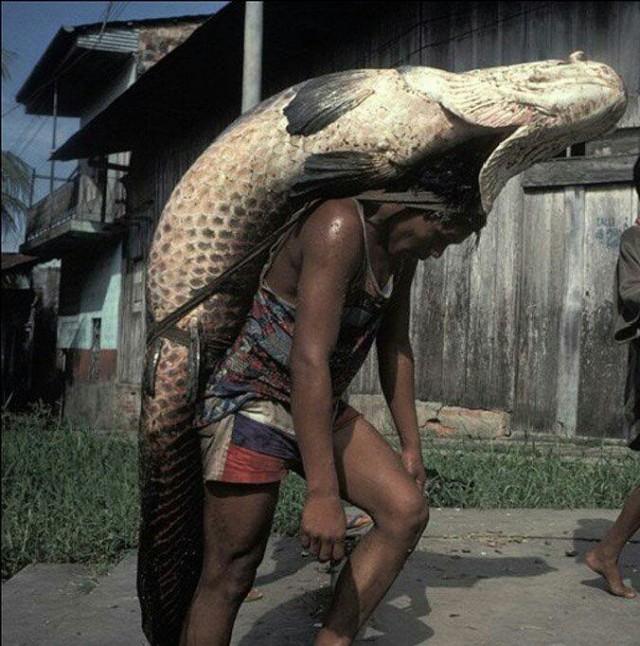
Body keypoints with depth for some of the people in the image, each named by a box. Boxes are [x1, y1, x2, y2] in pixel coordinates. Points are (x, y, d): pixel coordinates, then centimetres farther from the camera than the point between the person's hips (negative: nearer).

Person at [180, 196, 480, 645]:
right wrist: (322, 493, -33)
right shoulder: (340, 227, -26)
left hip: (320, 408, 9)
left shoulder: (402, 247, 5)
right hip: (251, 402, -9)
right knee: (231, 576, -4)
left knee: (408, 510, -6)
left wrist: (411, 444, 17)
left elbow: (395, 348, 15)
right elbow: (309, 359, -32)